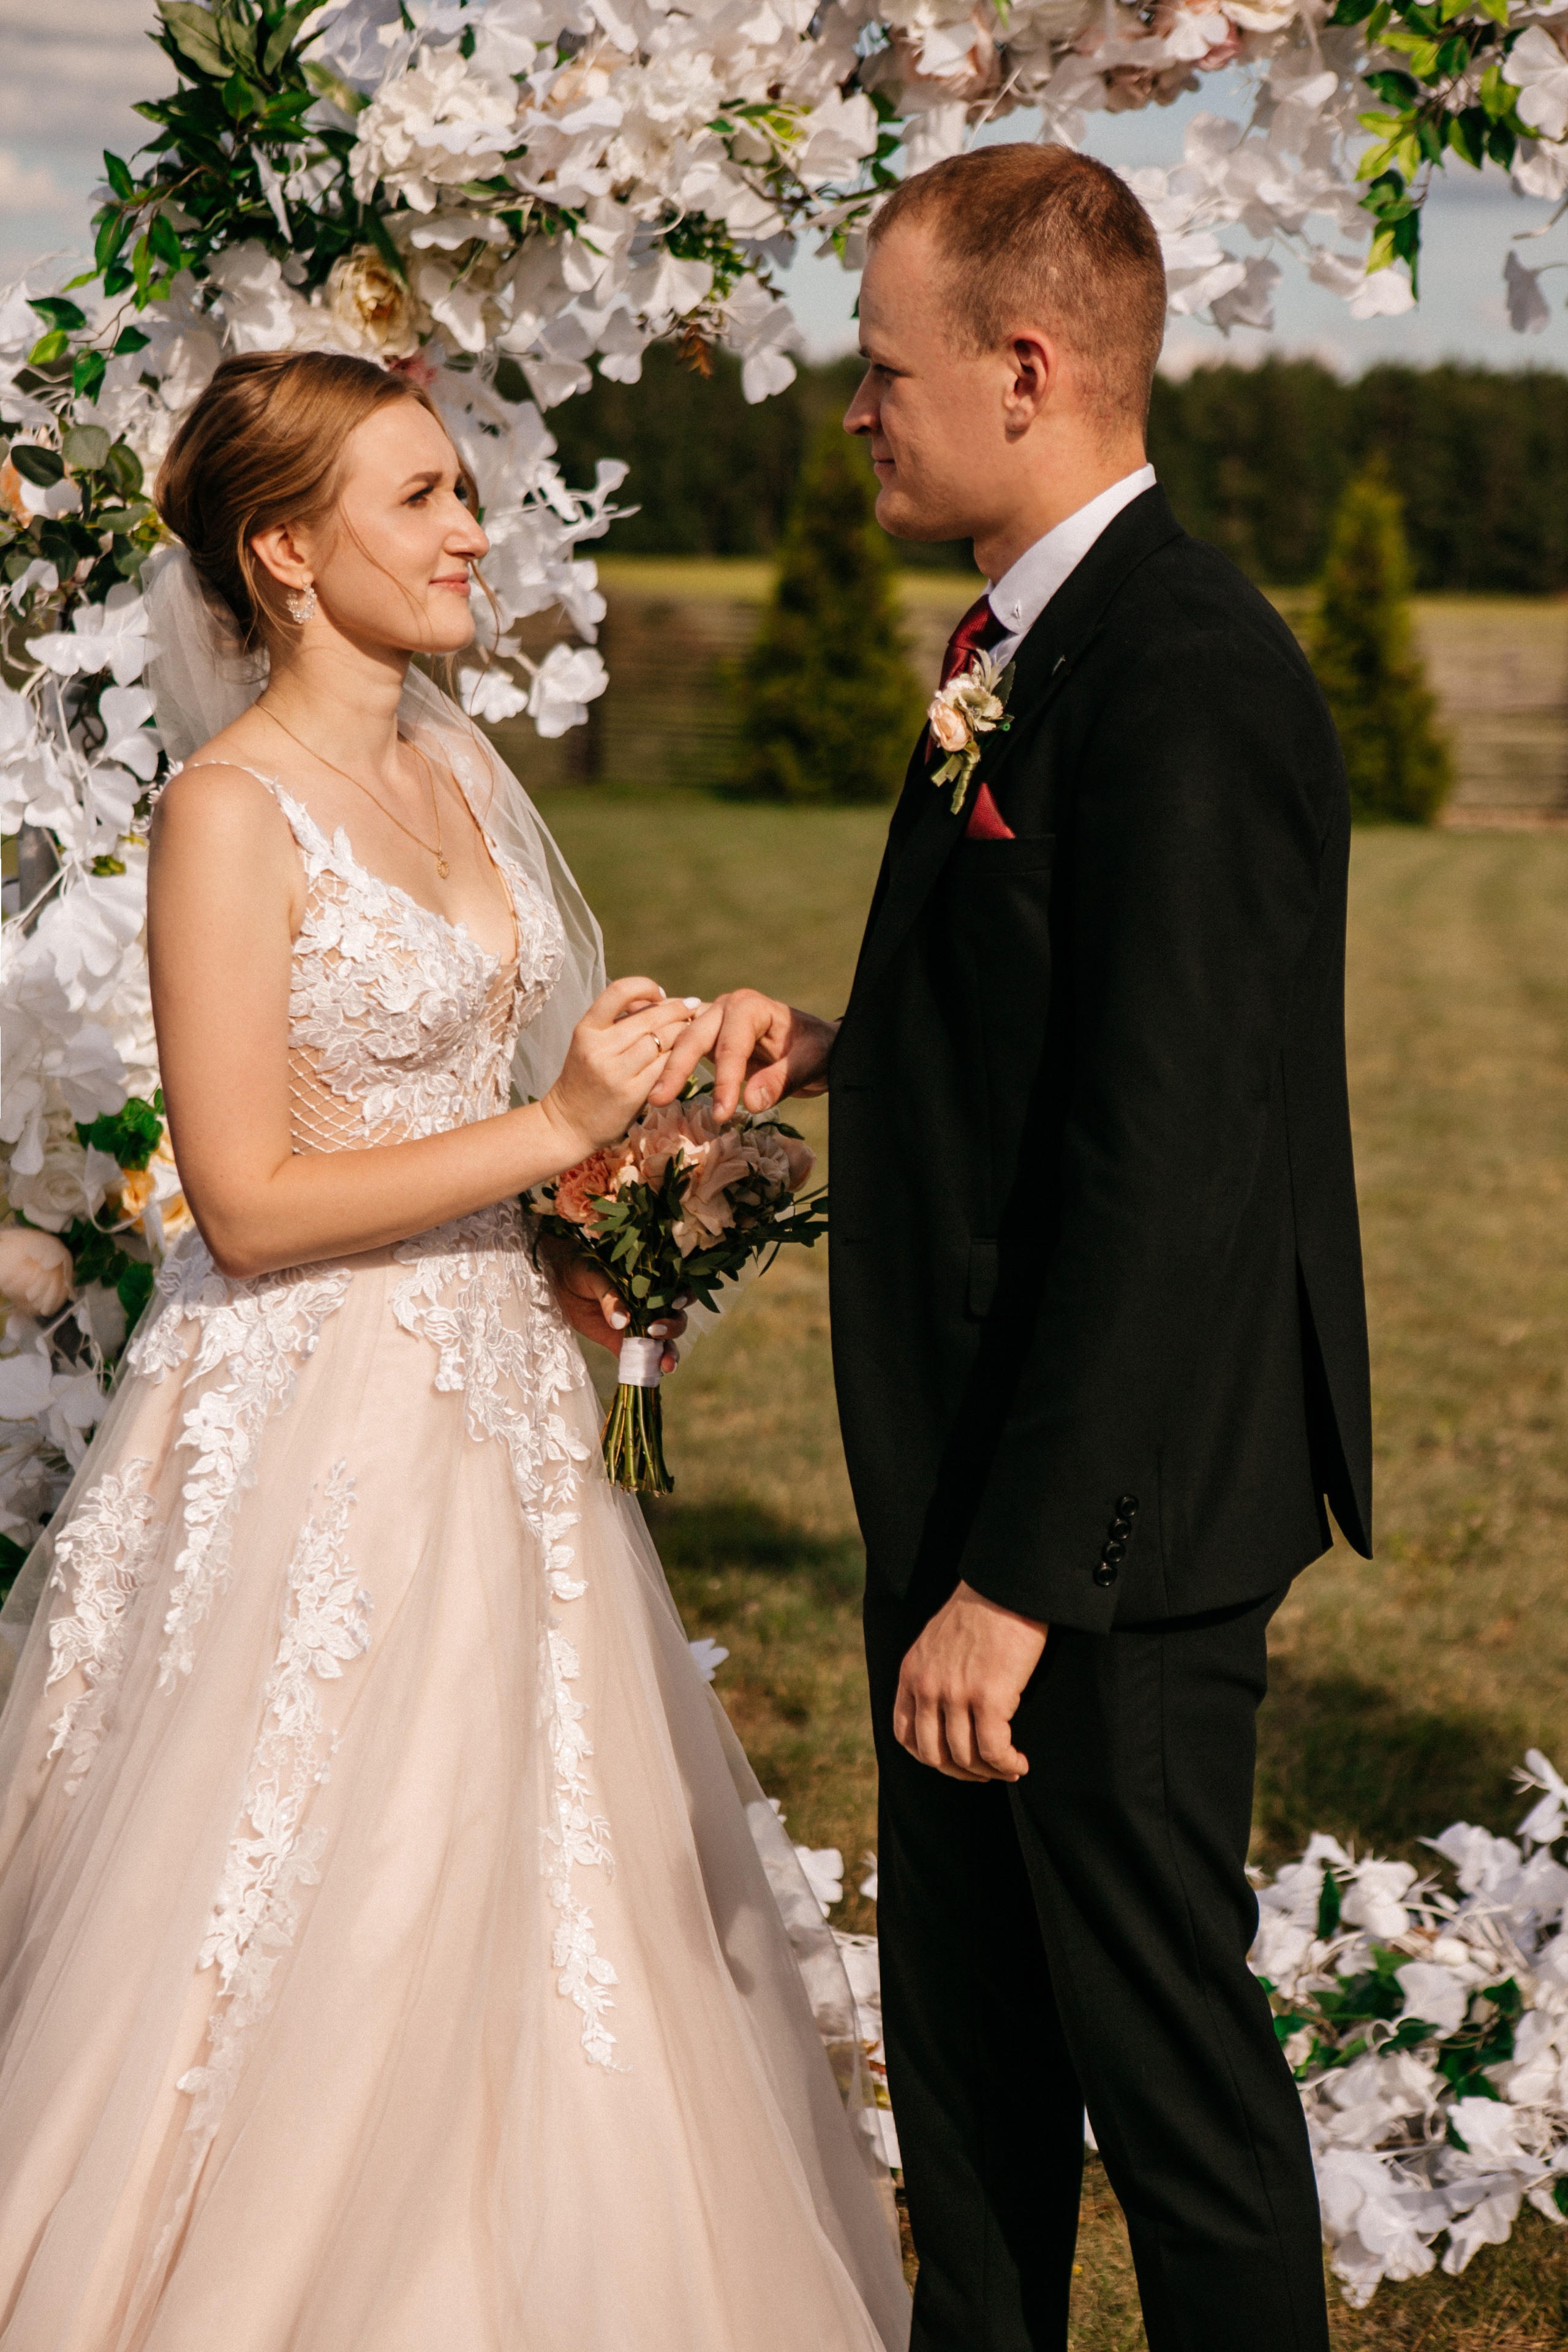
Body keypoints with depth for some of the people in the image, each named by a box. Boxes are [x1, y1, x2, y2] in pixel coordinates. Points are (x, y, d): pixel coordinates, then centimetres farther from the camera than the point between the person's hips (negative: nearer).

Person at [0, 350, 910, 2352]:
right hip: (315, 1422, -8)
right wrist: (557, 1130, -18)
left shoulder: (453, 763, 9)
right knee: (328, 1921, 1)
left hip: (494, 1398, 8)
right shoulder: (230, 816, -15)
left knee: (532, 1877, 14)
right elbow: (249, 1204, -19)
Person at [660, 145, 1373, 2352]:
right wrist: (846, 1049, 3)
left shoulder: (1187, 683, -22)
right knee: (963, 2027, 21)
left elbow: (1165, 1163, -26)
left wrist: (1021, 1575, -25)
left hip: (1115, 1511, -10)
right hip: (976, 1473, 10)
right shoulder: (1037, 641, 11)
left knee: (1163, 2045, 6)